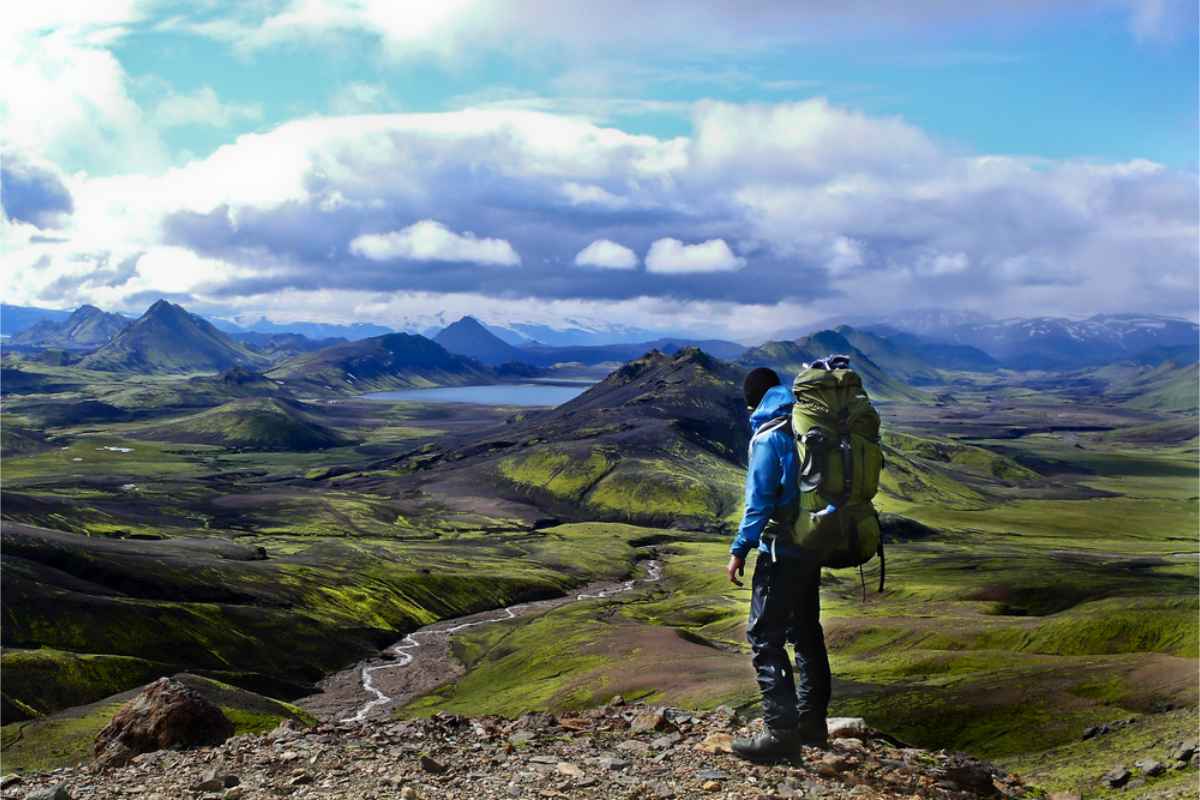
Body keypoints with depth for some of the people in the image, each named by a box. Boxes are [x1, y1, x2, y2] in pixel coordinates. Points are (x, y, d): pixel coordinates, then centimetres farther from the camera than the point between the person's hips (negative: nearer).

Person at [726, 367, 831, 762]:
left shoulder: (768, 436, -13)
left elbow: (759, 500, -16)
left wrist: (739, 550, -11)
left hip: (781, 551, -8)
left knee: (765, 637, -5)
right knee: (806, 632, 17)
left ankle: (782, 733, -9)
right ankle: (811, 723, 24)